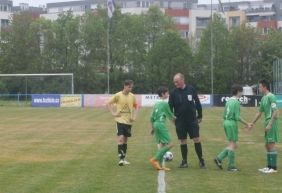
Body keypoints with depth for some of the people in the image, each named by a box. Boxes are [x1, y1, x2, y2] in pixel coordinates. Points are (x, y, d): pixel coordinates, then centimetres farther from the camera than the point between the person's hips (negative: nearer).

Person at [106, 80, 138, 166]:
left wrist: (134, 116, 2)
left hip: (129, 121, 4)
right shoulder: (118, 95, -9)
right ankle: (120, 158, -13)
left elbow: (135, 107, 16)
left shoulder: (132, 96, 3)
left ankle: (123, 158, 20)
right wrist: (113, 113, -10)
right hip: (120, 120, -4)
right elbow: (108, 104, -3)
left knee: (125, 139, 11)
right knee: (121, 138, -16)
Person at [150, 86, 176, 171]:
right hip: (161, 124, -9)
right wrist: (175, 118, 20)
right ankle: (155, 159, -11)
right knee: (169, 144, -7)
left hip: (155, 124, 9)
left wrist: (153, 128, 24)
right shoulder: (165, 103, -8)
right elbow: (170, 115, 0)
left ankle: (159, 164, 8)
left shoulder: (156, 104, 15)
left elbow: (152, 118, 16)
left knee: (162, 144, 12)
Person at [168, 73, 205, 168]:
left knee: (196, 139, -3)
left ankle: (201, 160, 8)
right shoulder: (173, 93, -3)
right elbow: (170, 106, 2)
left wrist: (200, 116, 6)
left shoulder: (191, 89, -4)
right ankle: (184, 161, 15)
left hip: (192, 120, -1)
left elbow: (197, 102, 5)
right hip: (180, 121, 1)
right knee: (183, 141, 5)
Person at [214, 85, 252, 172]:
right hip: (232, 123, -9)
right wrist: (247, 124, -9)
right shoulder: (236, 102, -13)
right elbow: (237, 117, -17)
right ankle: (231, 166, 2)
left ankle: (219, 158, 6)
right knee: (232, 145, -2)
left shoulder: (228, 101, 13)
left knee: (232, 145, 14)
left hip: (226, 122, 9)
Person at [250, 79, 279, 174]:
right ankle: (269, 166, 17)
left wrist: (270, 124, -21)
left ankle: (274, 168, -5)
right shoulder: (263, 98, 16)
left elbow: (276, 112, -18)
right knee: (267, 145, 11)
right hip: (267, 123, 9)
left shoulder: (271, 97, -12)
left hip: (272, 123, -9)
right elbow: (259, 112, 24)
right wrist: (252, 123, 24)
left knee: (271, 144, -8)